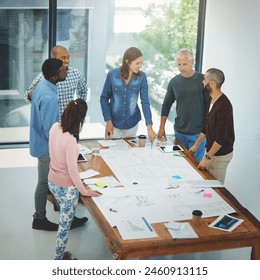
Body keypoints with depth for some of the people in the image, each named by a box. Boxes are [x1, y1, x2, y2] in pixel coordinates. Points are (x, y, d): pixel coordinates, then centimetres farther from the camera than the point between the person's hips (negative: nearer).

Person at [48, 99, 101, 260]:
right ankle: (59, 259, 28)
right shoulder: (70, 141, -33)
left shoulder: (55, 127, -10)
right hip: (66, 188, -8)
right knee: (65, 224, 12)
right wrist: (84, 191, -14)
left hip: (53, 182, 8)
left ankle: (61, 252, 47)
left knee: (66, 217, 30)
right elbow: (73, 171, -24)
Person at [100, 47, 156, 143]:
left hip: (132, 122, 1)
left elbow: (145, 102, -11)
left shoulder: (141, 77, -12)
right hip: (114, 121, -1)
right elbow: (104, 98, -4)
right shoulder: (112, 74, -14)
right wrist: (108, 121, -9)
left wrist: (149, 127, -18)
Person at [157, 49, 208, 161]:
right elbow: (166, 105, 13)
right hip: (179, 132, 3)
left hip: (198, 132, -3)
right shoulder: (174, 82, 5)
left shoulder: (202, 80, -7)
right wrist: (161, 128, 9)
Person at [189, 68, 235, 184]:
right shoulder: (211, 100, 5)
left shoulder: (223, 106, -24)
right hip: (211, 149, 8)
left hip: (220, 154, -8)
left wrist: (207, 157, -20)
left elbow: (221, 138, -24)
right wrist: (196, 144, 19)